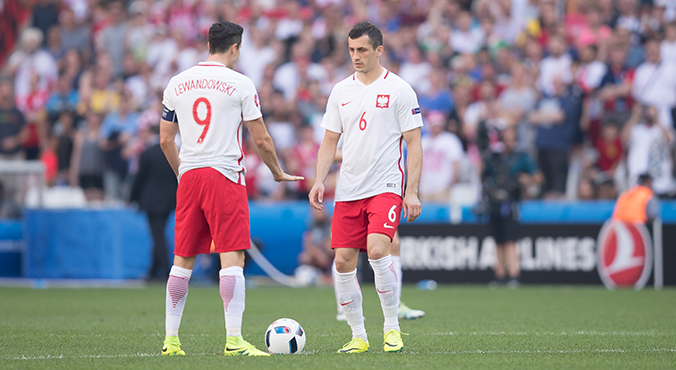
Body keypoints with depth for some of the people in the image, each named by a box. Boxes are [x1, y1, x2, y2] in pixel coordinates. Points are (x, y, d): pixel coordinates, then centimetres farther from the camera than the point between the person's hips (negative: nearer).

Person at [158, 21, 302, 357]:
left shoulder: (177, 83, 9)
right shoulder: (240, 84, -3)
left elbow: (165, 140, 13)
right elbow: (261, 140, 0)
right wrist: (279, 173, 16)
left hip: (188, 176, 5)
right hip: (224, 175, -5)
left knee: (182, 260, 11)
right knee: (232, 257, -7)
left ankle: (170, 339, 13)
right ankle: (234, 339, -14)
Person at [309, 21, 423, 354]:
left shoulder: (399, 90, -1)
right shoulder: (341, 91, 11)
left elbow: (414, 143, -2)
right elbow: (329, 141, 15)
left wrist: (412, 192, -10)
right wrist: (319, 181, 1)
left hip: (386, 188, -5)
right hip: (348, 190, 5)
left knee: (377, 249, -23)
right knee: (343, 262, -1)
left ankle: (392, 327, -8)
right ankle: (358, 336, 11)